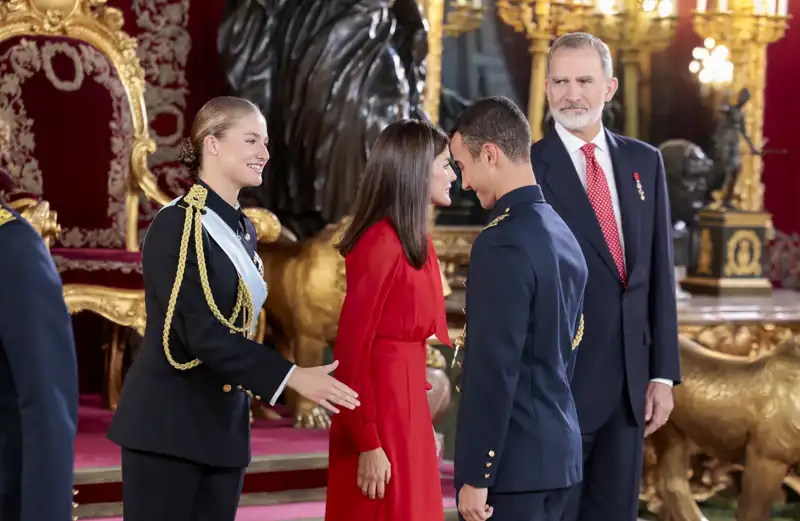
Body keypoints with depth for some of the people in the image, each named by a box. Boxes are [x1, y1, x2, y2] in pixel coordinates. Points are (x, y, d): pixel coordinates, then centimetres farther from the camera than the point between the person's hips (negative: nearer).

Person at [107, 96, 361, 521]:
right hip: (168, 425, -7)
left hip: (223, 426, 7)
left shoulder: (243, 229, 13)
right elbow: (201, 332, -20)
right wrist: (291, 376, -24)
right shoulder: (177, 224, -13)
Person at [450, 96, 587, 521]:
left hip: (513, 458, -9)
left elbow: (494, 369, -20)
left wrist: (475, 476, -16)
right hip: (557, 449, 9)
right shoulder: (563, 236, 12)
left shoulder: (502, 244, -17)